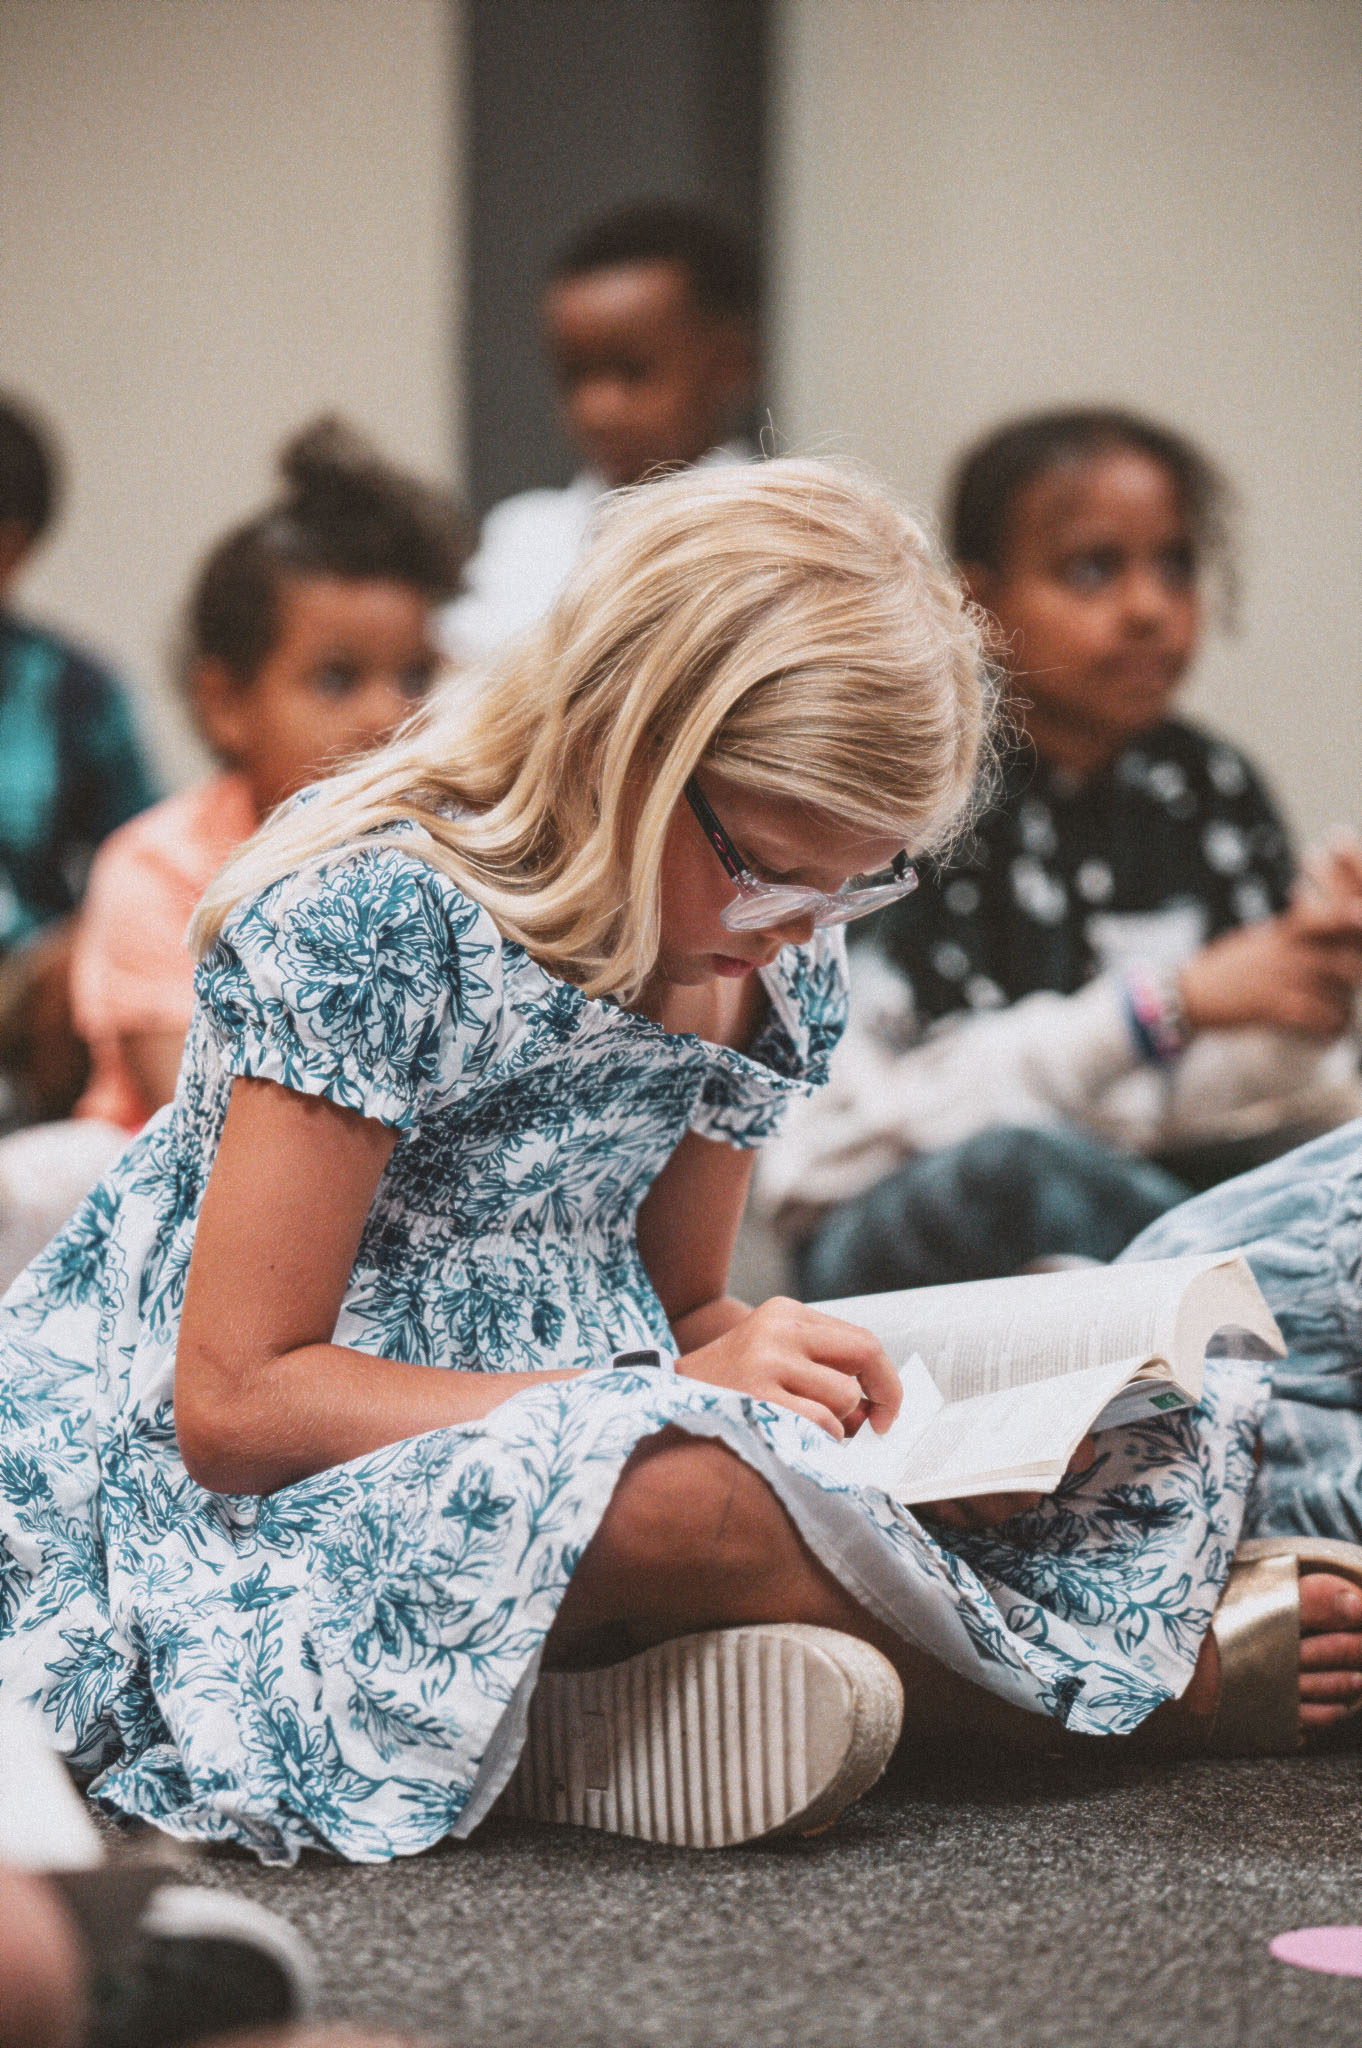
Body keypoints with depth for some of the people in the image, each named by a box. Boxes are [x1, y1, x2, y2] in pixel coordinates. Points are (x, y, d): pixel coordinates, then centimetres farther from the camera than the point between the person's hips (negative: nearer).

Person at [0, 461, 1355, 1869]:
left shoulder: (772, 968, 3)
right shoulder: (378, 922, -21)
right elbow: (235, 1403, -22)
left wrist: (870, 1404, -8)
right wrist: (664, 1393, -27)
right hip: (238, 1525, -8)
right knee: (700, 1500, -39)